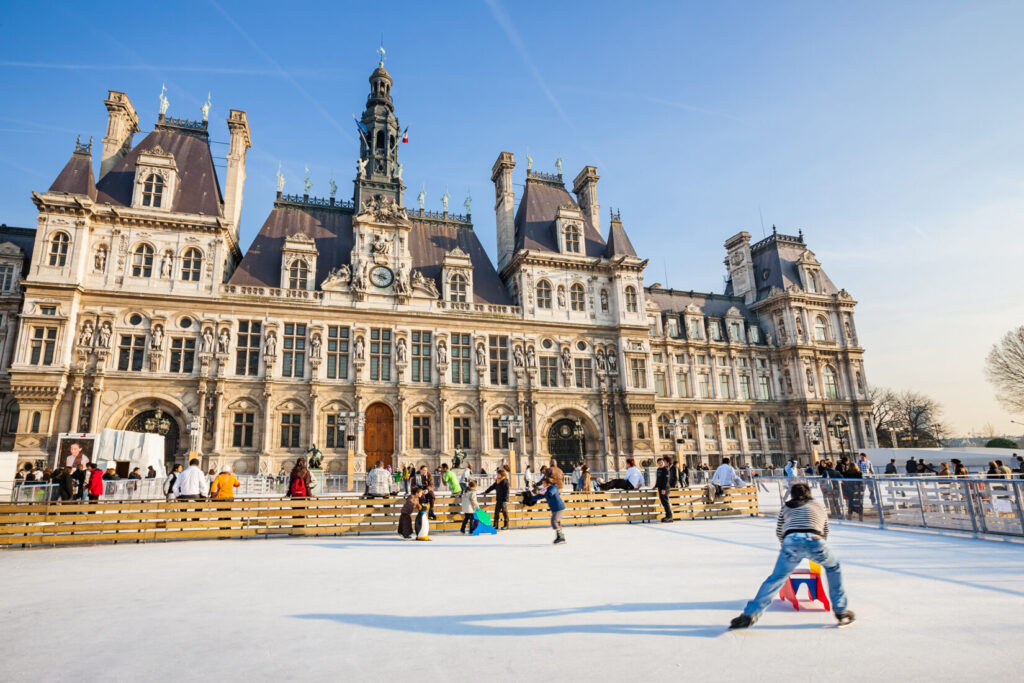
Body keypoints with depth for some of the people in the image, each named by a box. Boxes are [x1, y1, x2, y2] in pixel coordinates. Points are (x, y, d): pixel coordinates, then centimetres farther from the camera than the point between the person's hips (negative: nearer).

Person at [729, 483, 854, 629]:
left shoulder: (786, 507, 32)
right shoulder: (818, 506, 34)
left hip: (791, 541, 0)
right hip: (815, 541, 1)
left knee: (775, 578, 8)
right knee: (833, 567, 32)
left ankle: (750, 614, -2)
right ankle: (841, 611, 31)